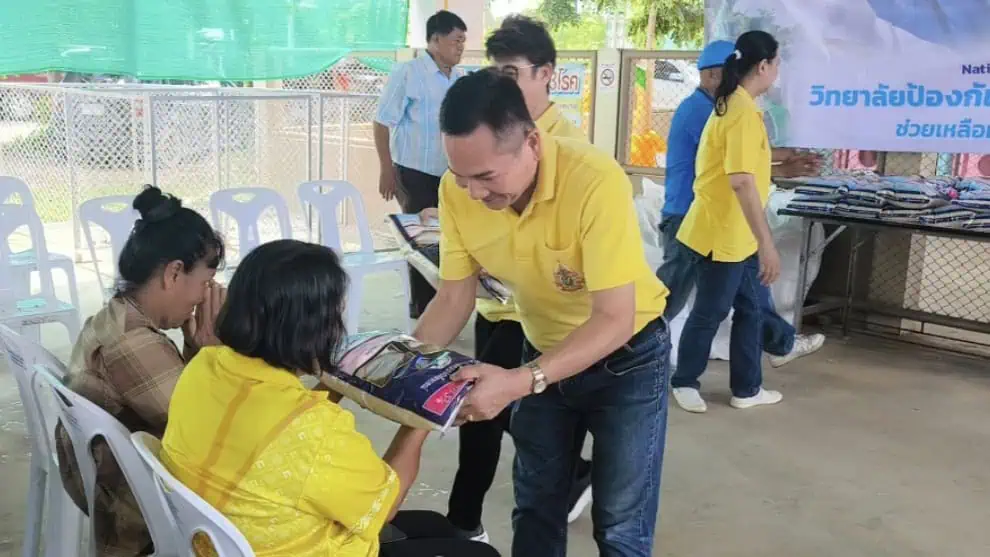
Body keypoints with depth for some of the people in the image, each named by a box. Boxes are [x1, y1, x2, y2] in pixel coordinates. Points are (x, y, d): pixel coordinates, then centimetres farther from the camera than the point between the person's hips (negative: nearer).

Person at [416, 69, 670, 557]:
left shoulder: (596, 182, -35)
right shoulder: (458, 190, -19)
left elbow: (614, 320, -33)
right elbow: (453, 298, -8)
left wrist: (519, 383, -43)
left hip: (627, 356, -4)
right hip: (544, 351, 5)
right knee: (535, 506, 19)